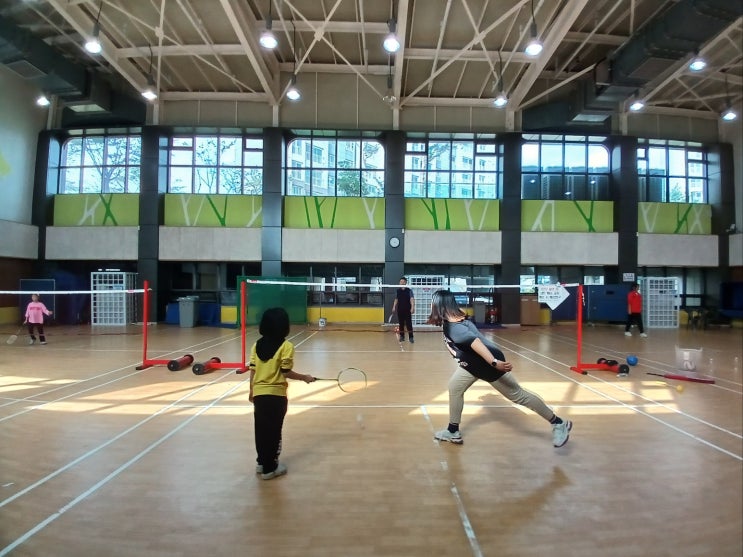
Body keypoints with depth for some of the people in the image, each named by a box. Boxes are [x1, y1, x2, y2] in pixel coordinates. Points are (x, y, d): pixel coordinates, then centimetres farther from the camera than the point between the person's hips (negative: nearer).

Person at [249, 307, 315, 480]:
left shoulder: (257, 345, 3)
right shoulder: (286, 346, -13)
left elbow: (253, 370, 5)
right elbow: (286, 372, -15)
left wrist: (252, 391, 15)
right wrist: (305, 377, -2)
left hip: (259, 393, 5)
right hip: (276, 395, -5)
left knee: (261, 429, 17)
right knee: (273, 431, 7)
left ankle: (262, 462, 32)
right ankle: (269, 468, 18)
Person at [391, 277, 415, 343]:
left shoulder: (409, 291, -3)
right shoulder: (398, 291, 8)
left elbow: (412, 299, -10)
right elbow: (396, 300, 14)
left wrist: (412, 307, -21)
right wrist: (394, 307, 6)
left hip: (407, 310, -3)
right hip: (400, 310, 3)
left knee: (409, 324, -4)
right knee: (401, 323, 8)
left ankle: (411, 337, -1)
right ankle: (402, 336, 17)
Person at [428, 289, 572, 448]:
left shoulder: (453, 327, -28)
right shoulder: (450, 321, 1)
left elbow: (475, 341, -40)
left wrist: (495, 363, -45)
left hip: (489, 364, -9)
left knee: (518, 395, 3)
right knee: (454, 388, 10)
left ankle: (559, 423, 20)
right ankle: (453, 432, 22)